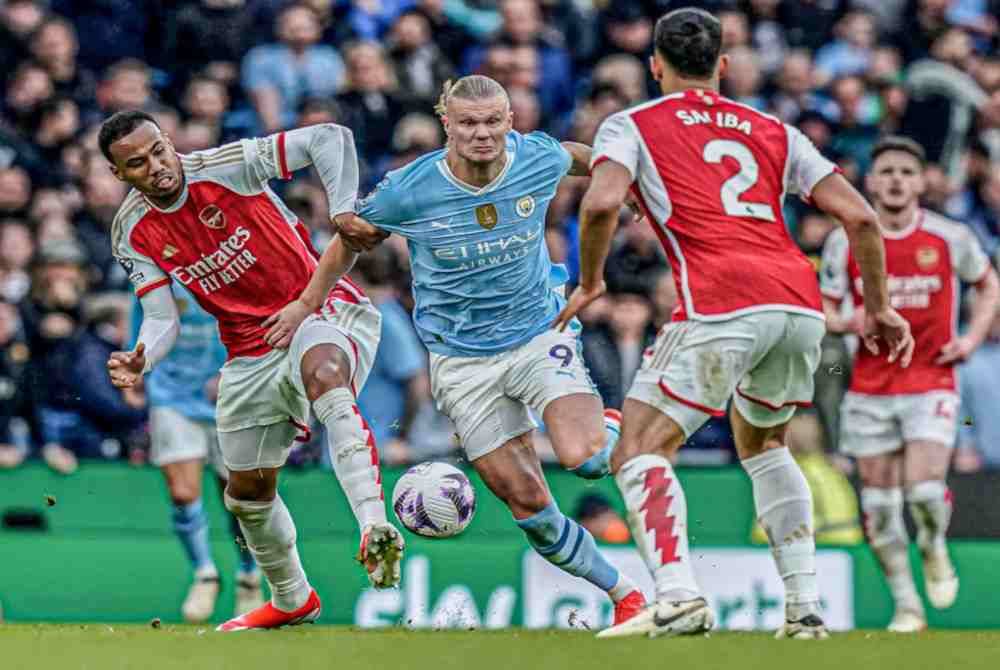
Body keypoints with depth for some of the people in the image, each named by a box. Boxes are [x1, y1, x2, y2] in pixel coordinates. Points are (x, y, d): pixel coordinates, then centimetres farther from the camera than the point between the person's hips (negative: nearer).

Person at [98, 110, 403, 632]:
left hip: (323, 312, -6)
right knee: (247, 488, 13)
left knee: (323, 370, -42)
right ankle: (291, 602, 41)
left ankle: (375, 529, -55)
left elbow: (330, 138, -20)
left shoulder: (226, 168, -17)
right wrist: (140, 359, -25)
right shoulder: (133, 233, -2)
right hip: (251, 351, 6)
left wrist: (344, 223, -23)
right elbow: (162, 318, -3)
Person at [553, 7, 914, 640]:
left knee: (640, 450, 3)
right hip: (801, 303, 5)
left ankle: (678, 598, -18)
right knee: (763, 443, 29)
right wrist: (878, 307, 25)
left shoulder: (632, 126, 14)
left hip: (722, 305, -5)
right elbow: (860, 215, 17)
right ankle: (805, 604, 19)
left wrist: (590, 282, 9)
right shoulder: (772, 131, 25)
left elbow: (602, 203, -6)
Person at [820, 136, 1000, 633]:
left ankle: (934, 551, 15)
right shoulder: (845, 240, -1)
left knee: (924, 489, -19)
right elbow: (823, 308, 7)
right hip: (869, 389, 2)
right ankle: (906, 606, 15)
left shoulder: (949, 237, -2)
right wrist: (847, 322, -16)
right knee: (879, 502, 0)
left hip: (931, 383, -2)